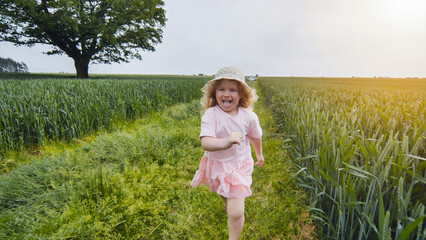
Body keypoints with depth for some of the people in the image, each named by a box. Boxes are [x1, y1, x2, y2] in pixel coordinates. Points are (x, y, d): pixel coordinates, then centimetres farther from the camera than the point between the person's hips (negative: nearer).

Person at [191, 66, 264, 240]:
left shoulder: (249, 116, -16)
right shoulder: (210, 115, -23)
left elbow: (255, 137, 4)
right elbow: (205, 143, -37)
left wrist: (259, 154, 20)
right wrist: (225, 142, -57)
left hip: (239, 166, -1)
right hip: (216, 165, 2)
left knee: (236, 213, -8)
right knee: (223, 195, 31)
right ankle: (228, 203, 69)